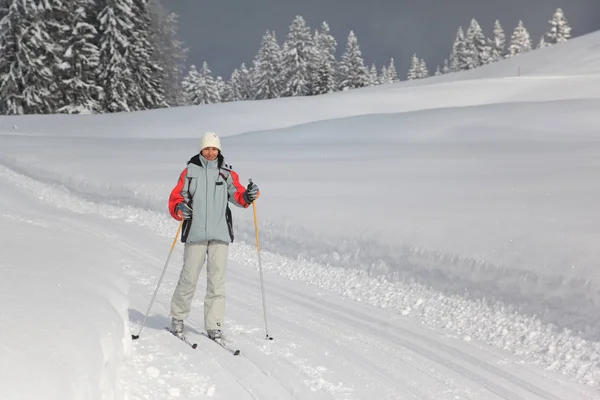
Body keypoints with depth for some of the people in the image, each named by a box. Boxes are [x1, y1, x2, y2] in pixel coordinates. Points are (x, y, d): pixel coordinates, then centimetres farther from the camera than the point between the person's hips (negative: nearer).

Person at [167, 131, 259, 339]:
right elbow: (175, 197, 3)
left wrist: (248, 196, -26)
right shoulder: (190, 172, 7)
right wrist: (179, 209, -18)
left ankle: (214, 325, 5)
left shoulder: (227, 173, 9)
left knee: (217, 281, -1)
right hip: (195, 233, -1)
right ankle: (178, 317, 22)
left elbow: (237, 195, -4)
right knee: (189, 278, 3)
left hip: (220, 234, 1)